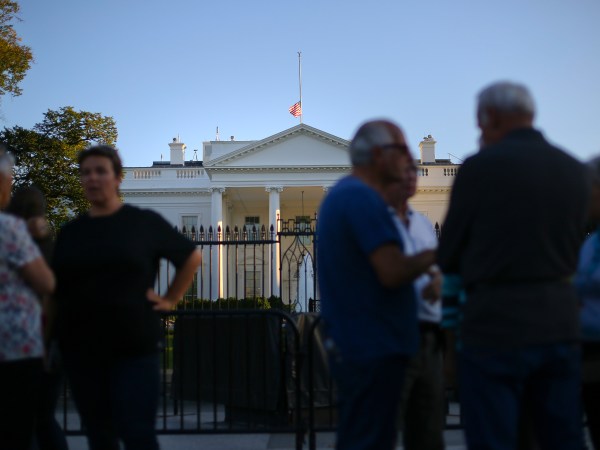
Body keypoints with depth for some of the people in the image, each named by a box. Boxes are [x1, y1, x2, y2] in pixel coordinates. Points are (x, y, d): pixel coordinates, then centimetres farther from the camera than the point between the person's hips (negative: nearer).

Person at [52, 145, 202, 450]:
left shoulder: (145, 223, 0)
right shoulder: (70, 232, 9)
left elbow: (191, 257, 12)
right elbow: (54, 293, 13)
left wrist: (170, 299, 6)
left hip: (133, 347, -3)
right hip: (80, 350, 3)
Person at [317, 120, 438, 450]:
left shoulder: (342, 195, 16)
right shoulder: (363, 198, -16)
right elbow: (393, 272, -22)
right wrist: (433, 255, -7)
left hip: (352, 345, 10)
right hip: (373, 347, -10)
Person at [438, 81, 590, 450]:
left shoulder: (481, 167, -9)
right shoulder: (576, 171, 7)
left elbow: (447, 257, -1)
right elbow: (571, 249, 13)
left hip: (496, 325, -5)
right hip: (560, 322, 5)